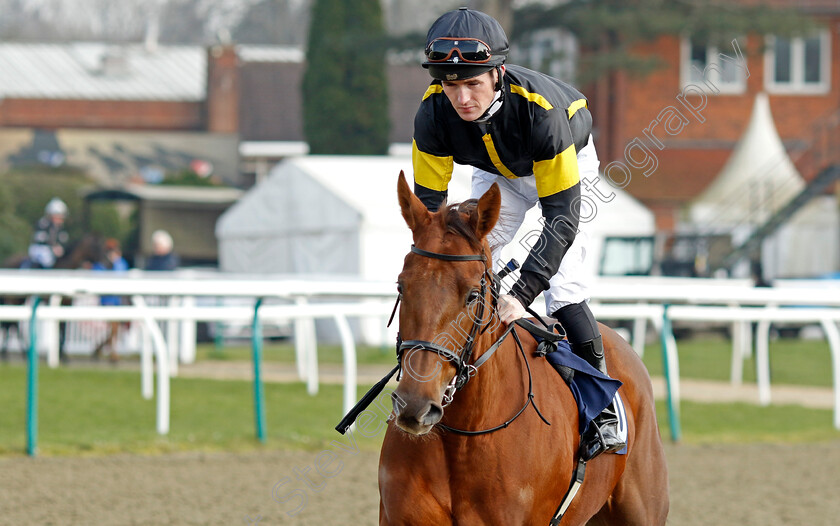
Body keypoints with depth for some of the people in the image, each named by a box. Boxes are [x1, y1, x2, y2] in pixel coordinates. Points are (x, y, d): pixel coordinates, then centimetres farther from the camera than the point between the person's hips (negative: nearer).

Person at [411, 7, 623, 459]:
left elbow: (562, 216, -41)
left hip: (565, 164, -4)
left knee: (562, 285, -19)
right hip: (498, 173, 5)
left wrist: (522, 292, -49)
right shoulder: (433, 114, -31)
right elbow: (428, 202, -21)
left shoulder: (540, 110, -43)